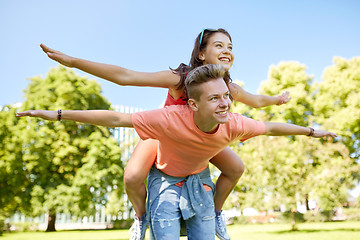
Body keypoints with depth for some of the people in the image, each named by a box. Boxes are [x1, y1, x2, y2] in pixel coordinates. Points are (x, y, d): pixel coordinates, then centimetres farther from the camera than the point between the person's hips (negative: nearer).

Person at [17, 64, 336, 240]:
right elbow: (116, 118, -34)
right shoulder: (171, 119, -38)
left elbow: (270, 126, -5)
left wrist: (311, 131, 8)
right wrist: (60, 115, -32)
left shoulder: (234, 125, -25)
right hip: (166, 180, -3)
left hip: (199, 180, 4)